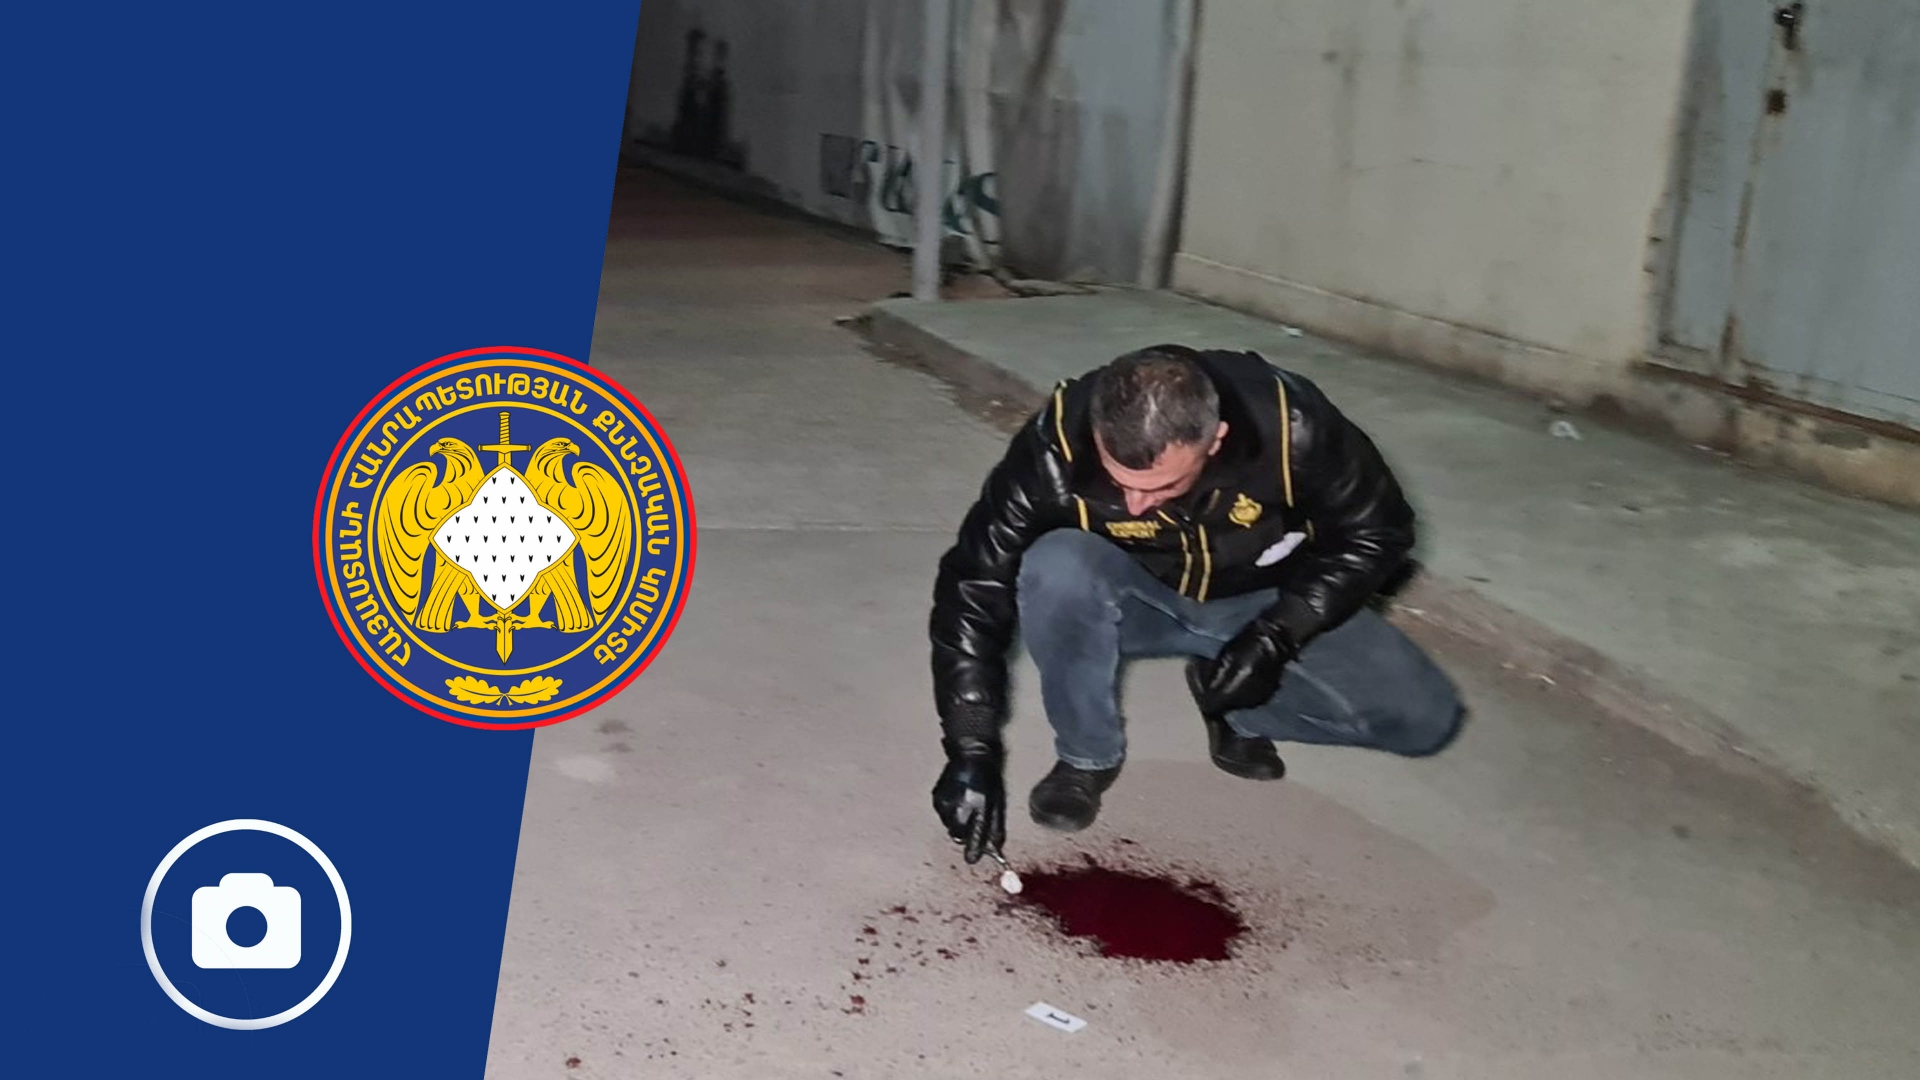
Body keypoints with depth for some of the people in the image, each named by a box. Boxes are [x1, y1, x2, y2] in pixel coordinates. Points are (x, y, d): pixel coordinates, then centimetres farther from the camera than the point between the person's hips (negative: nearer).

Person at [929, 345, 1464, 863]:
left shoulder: (1289, 427, -31)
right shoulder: (1057, 446, -32)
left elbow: (1375, 533, -13)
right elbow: (974, 587, -25)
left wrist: (1278, 634, -24)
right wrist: (972, 750, -30)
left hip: (1263, 606, 1)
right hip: (1135, 602, -1)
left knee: (1425, 716, -16)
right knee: (1056, 569, -35)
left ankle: (1234, 711, 6)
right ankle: (1087, 756, -12)